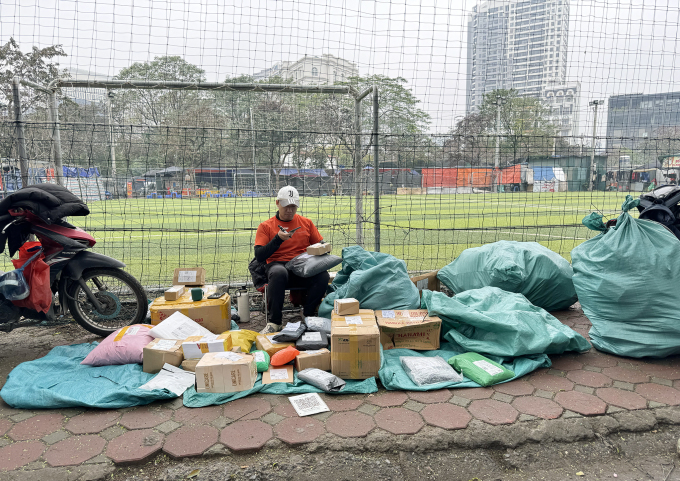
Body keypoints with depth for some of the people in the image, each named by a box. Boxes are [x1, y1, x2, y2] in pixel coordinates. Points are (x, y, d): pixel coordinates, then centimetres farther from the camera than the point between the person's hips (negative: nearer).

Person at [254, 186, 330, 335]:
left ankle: (308, 316, -11)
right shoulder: (266, 226, 11)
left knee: (323, 275, -31)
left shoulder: (306, 223, 18)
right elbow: (259, 256, 1)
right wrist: (278, 239, -11)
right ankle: (274, 322, -25)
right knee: (279, 273, -40)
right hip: (278, 265, -2)